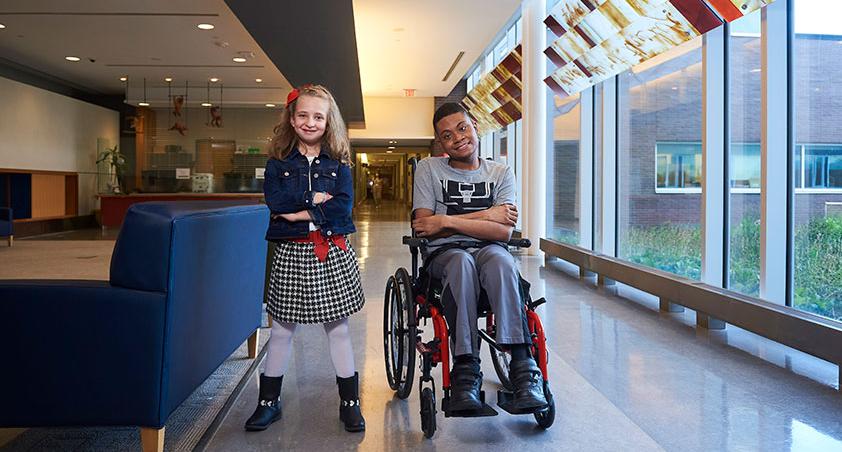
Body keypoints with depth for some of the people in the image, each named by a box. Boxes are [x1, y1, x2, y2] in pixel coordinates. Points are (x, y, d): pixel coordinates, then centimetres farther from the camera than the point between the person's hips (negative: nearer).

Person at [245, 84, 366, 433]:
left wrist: (299, 212, -13)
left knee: (338, 326, 7)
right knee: (281, 328, 9)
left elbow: (343, 206, -9)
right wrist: (315, 198, -12)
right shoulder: (278, 161, 5)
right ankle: (269, 401, 24)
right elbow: (274, 200, -11)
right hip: (291, 251, 1)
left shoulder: (338, 163, 4)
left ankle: (350, 402, 19)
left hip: (332, 251, 0)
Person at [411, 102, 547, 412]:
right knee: (461, 263, -38)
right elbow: (424, 227, -5)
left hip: (489, 249, 1)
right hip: (445, 252, -1)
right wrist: (485, 216, -6)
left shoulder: (501, 173, 10)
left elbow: (504, 232, -6)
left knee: (499, 259, -36)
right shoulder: (429, 169, 8)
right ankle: (466, 369, -37)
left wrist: (446, 221, -12)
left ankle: (523, 367, -39)